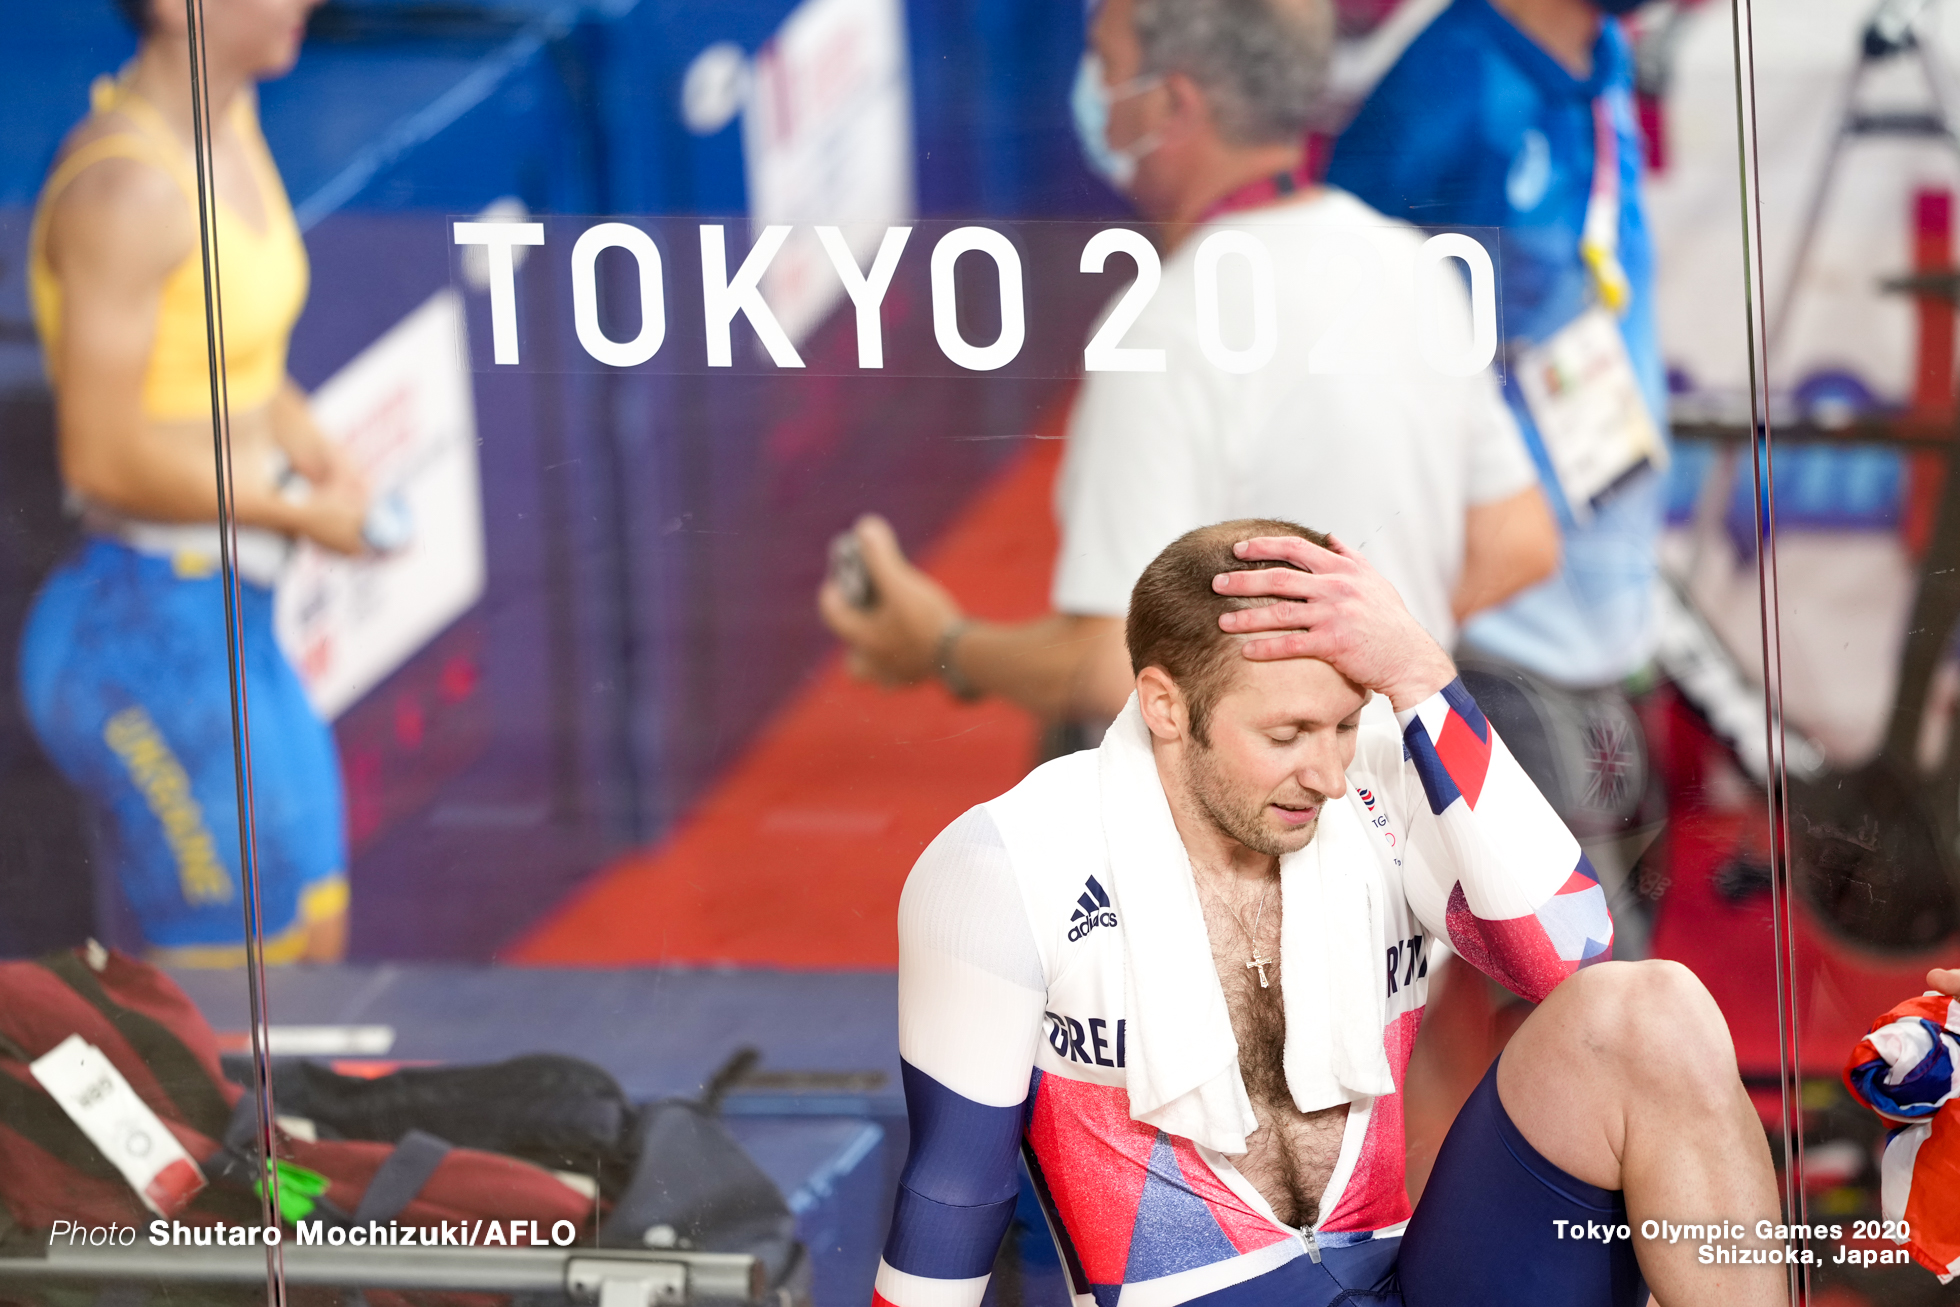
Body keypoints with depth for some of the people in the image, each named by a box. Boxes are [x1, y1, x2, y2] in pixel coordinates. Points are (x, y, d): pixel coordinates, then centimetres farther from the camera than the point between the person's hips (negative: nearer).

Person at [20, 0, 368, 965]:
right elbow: (104, 458, -23)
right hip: (149, 636, -10)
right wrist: (301, 512, -14)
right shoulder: (126, 187, -23)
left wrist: (316, 454, 0)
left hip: (229, 624, 10)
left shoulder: (228, 116, 5)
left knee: (316, 940, 17)